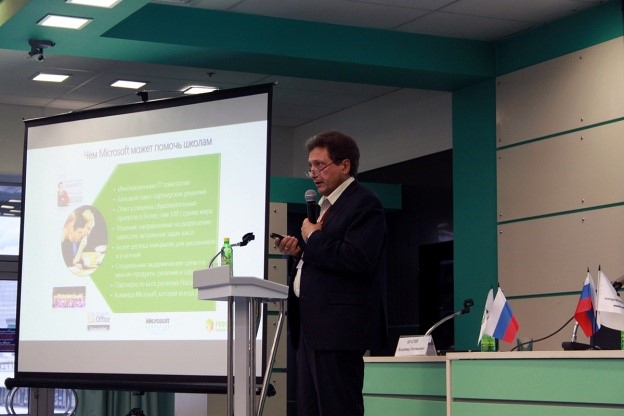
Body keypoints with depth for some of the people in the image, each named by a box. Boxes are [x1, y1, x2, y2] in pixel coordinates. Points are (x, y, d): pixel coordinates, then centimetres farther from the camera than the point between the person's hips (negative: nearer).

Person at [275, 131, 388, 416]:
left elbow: (358, 260, -23)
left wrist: (313, 238, -12)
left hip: (338, 328, -10)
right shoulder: (327, 206, 21)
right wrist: (300, 251, 9)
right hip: (314, 328, 10)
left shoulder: (363, 204, -9)